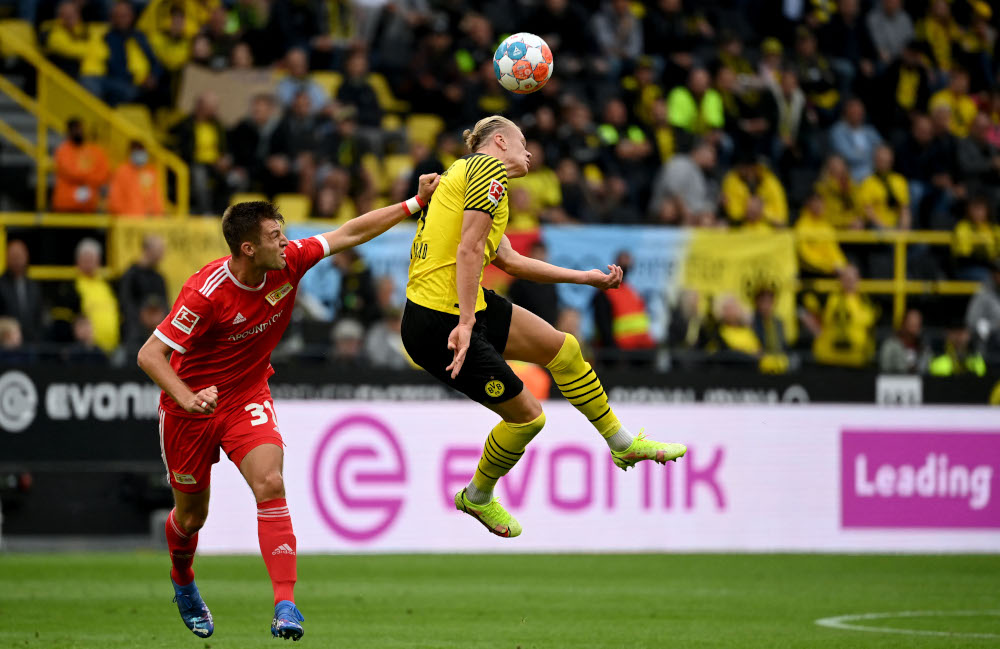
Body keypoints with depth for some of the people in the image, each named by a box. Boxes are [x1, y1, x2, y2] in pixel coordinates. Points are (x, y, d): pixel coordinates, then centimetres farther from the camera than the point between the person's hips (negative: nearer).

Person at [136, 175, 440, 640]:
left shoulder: (288, 263, -14)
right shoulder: (206, 292, -28)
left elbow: (350, 234, -3)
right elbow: (149, 355, -26)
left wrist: (415, 203, -5)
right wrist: (186, 399, -41)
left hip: (248, 398, 3)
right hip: (192, 405, -3)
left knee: (270, 484, -22)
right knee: (191, 515, 11)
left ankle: (285, 605, -27)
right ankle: (182, 581, 46)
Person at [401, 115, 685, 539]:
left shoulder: (464, 172, 22)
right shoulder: (489, 167, -8)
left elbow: (510, 261, 23)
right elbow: (469, 250, -19)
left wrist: (586, 278, 26)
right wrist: (466, 324, -23)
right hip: (441, 325, -10)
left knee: (562, 348, 14)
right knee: (527, 416, 2)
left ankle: (623, 444, 27)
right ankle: (477, 497, 25)